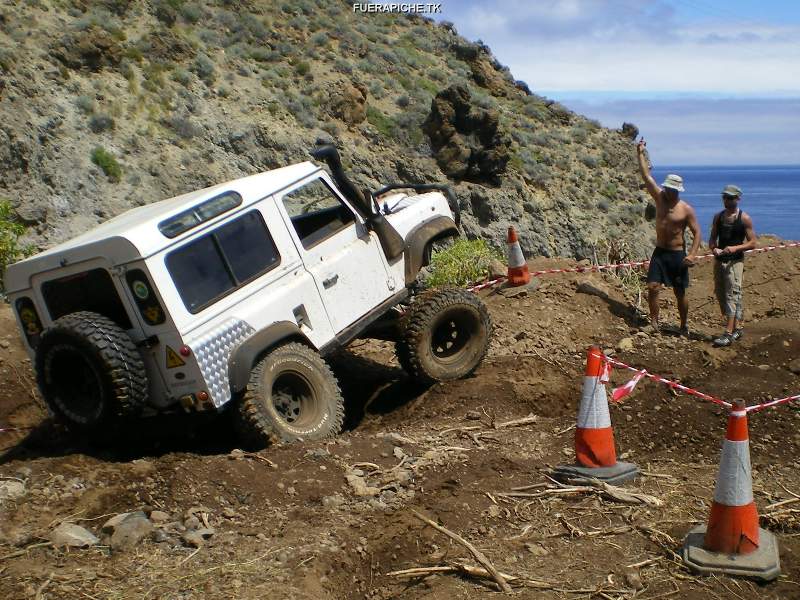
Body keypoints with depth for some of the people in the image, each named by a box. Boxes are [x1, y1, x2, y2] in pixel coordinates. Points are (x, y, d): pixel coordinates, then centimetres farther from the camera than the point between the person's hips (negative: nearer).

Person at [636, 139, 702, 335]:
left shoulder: (686, 210, -8)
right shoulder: (660, 198, 2)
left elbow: (697, 232, -6)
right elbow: (647, 176, 1)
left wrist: (692, 254, -17)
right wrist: (641, 154, -1)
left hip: (677, 254, -3)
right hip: (659, 252, 3)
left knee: (680, 293, 5)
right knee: (653, 287, -7)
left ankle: (684, 326, 20)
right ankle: (654, 323, 3)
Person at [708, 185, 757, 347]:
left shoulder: (744, 218, -4)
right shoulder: (718, 216, 10)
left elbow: (752, 243, -5)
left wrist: (735, 248, -20)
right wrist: (714, 248, -7)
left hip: (735, 261, -6)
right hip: (719, 260, 6)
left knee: (732, 294, -11)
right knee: (720, 294, 10)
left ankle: (729, 333, -15)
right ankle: (737, 327, 24)